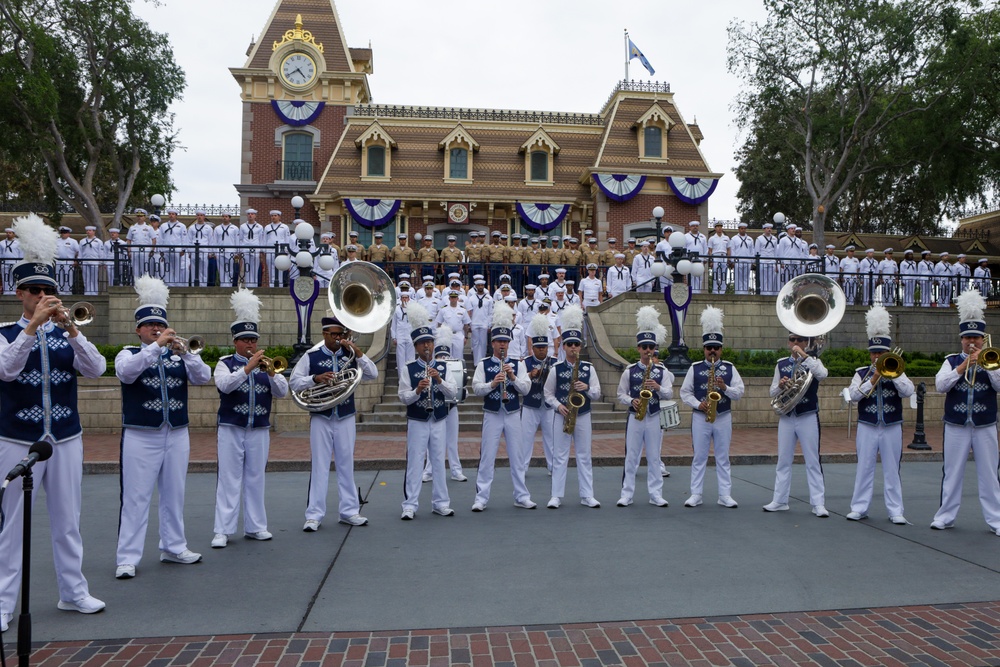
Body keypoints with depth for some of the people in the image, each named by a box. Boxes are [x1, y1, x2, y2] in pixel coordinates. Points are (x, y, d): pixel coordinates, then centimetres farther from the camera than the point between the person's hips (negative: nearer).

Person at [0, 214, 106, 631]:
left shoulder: (68, 334, 6)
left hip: (66, 440, 2)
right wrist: (34, 325, -26)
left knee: (67, 521, 11)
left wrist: (69, 326, -21)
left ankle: (73, 593, 22)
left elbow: (96, 369, -10)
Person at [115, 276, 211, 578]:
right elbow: (126, 372, -19)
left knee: (174, 495, 12)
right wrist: (156, 345, -25)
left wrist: (185, 351, -19)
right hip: (140, 437, -3)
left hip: (177, 435, 3)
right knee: (136, 498, -1)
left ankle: (174, 547, 24)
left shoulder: (178, 356, 10)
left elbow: (203, 377, -4)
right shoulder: (129, 354, 4)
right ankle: (127, 558, 6)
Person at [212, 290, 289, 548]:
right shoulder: (225, 363, 1)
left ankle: (255, 526, 18)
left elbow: (283, 392, -2)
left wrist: (271, 373, -19)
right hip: (231, 430, -3)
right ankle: (223, 531, 6)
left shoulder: (266, 364, 9)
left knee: (255, 479, 9)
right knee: (229, 479, 1)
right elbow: (225, 385, -19)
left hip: (259, 430, 3)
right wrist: (248, 367, -28)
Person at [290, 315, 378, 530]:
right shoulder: (311, 357, 0)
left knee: (346, 466, 9)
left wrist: (358, 351, -14)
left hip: (346, 419, 2)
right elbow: (294, 382, -3)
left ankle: (350, 511, 19)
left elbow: (373, 374, -5)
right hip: (321, 419, -2)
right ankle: (314, 515, 9)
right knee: (320, 467, 2)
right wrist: (315, 378, -20)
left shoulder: (350, 356, 4)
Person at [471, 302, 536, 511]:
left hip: (513, 415, 2)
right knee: (487, 457, 1)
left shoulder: (518, 364, 5)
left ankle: (522, 497, 19)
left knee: (518, 457, 9)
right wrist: (492, 383, -25)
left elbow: (526, 388, -3)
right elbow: (476, 388, -9)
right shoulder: (483, 364, 1)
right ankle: (481, 498, 9)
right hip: (492, 415, -2)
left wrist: (512, 377, -19)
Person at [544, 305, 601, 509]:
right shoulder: (556, 369, 0)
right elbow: (548, 393, 4)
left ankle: (587, 496, 13)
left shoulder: (588, 368, 3)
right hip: (561, 416, -1)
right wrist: (558, 406, -12)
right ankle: (556, 496, 7)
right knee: (560, 456, 2)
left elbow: (597, 394, 3)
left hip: (583, 416, 1)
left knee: (584, 456, 6)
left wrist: (587, 388, -17)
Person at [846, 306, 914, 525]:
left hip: (892, 428, 0)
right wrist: (873, 379, -15)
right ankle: (859, 508, 12)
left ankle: (895, 511, 12)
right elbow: (853, 395, -9)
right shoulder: (861, 373, 4)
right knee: (864, 468, 4)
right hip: (867, 428, 0)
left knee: (892, 470, 5)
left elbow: (908, 392, -11)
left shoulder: (896, 372, 5)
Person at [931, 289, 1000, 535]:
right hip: (955, 427, 0)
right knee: (952, 474, 7)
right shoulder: (952, 361, 5)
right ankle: (946, 516, 15)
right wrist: (962, 367, -16)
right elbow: (940, 385, -9)